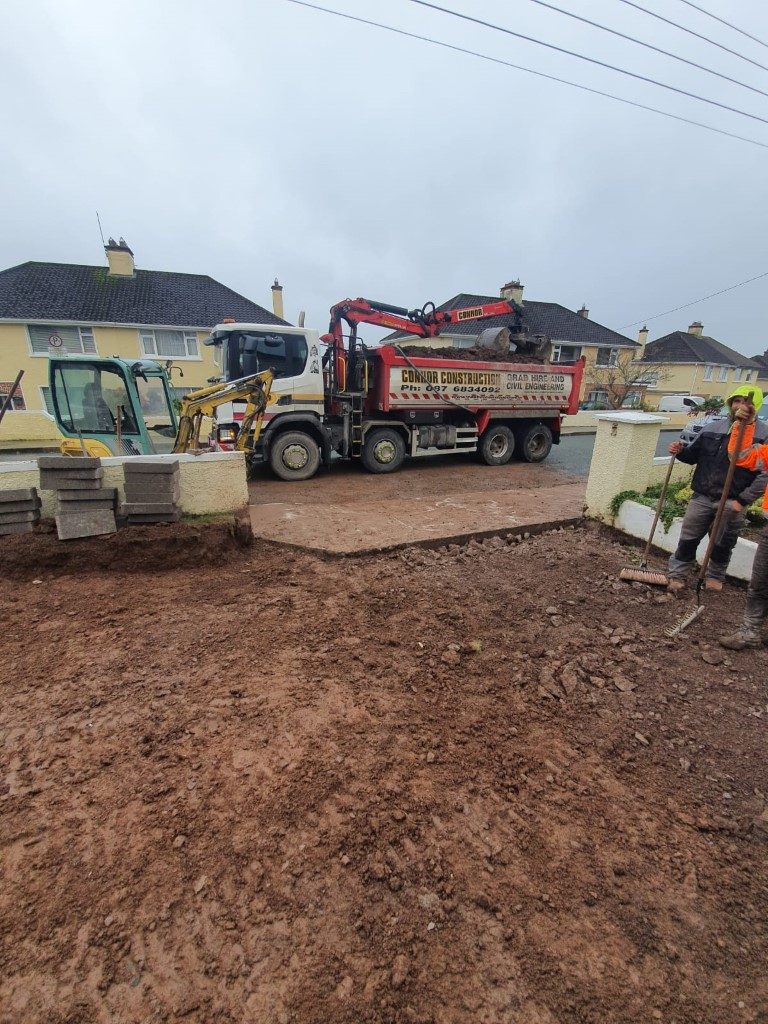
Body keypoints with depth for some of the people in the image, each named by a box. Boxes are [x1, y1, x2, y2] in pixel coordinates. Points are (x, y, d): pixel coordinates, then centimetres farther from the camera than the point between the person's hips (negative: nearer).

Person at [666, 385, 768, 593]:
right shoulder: (712, 427, 5)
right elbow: (693, 455, 15)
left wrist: (743, 500, -14)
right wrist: (681, 451, -7)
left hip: (732, 502, -2)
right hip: (702, 497, 2)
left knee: (723, 545, 13)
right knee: (688, 539, 7)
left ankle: (715, 577, 33)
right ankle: (678, 575, 19)